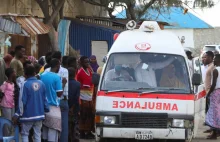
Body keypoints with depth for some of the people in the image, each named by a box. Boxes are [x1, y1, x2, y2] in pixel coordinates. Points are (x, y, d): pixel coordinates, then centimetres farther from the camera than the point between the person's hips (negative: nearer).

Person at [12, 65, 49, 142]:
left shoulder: (25, 85, -13)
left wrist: (17, 114, -8)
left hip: (28, 115, -4)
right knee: (37, 134, 11)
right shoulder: (41, 84, 0)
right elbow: (45, 98, 8)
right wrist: (46, 109, 22)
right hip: (39, 114, 4)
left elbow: (22, 101, -13)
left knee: (25, 134, 8)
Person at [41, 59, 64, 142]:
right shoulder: (57, 77, -13)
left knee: (45, 126, 15)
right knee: (53, 128, -4)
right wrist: (63, 84, -1)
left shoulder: (42, 75, 6)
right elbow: (59, 94, -13)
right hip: (53, 106, -7)